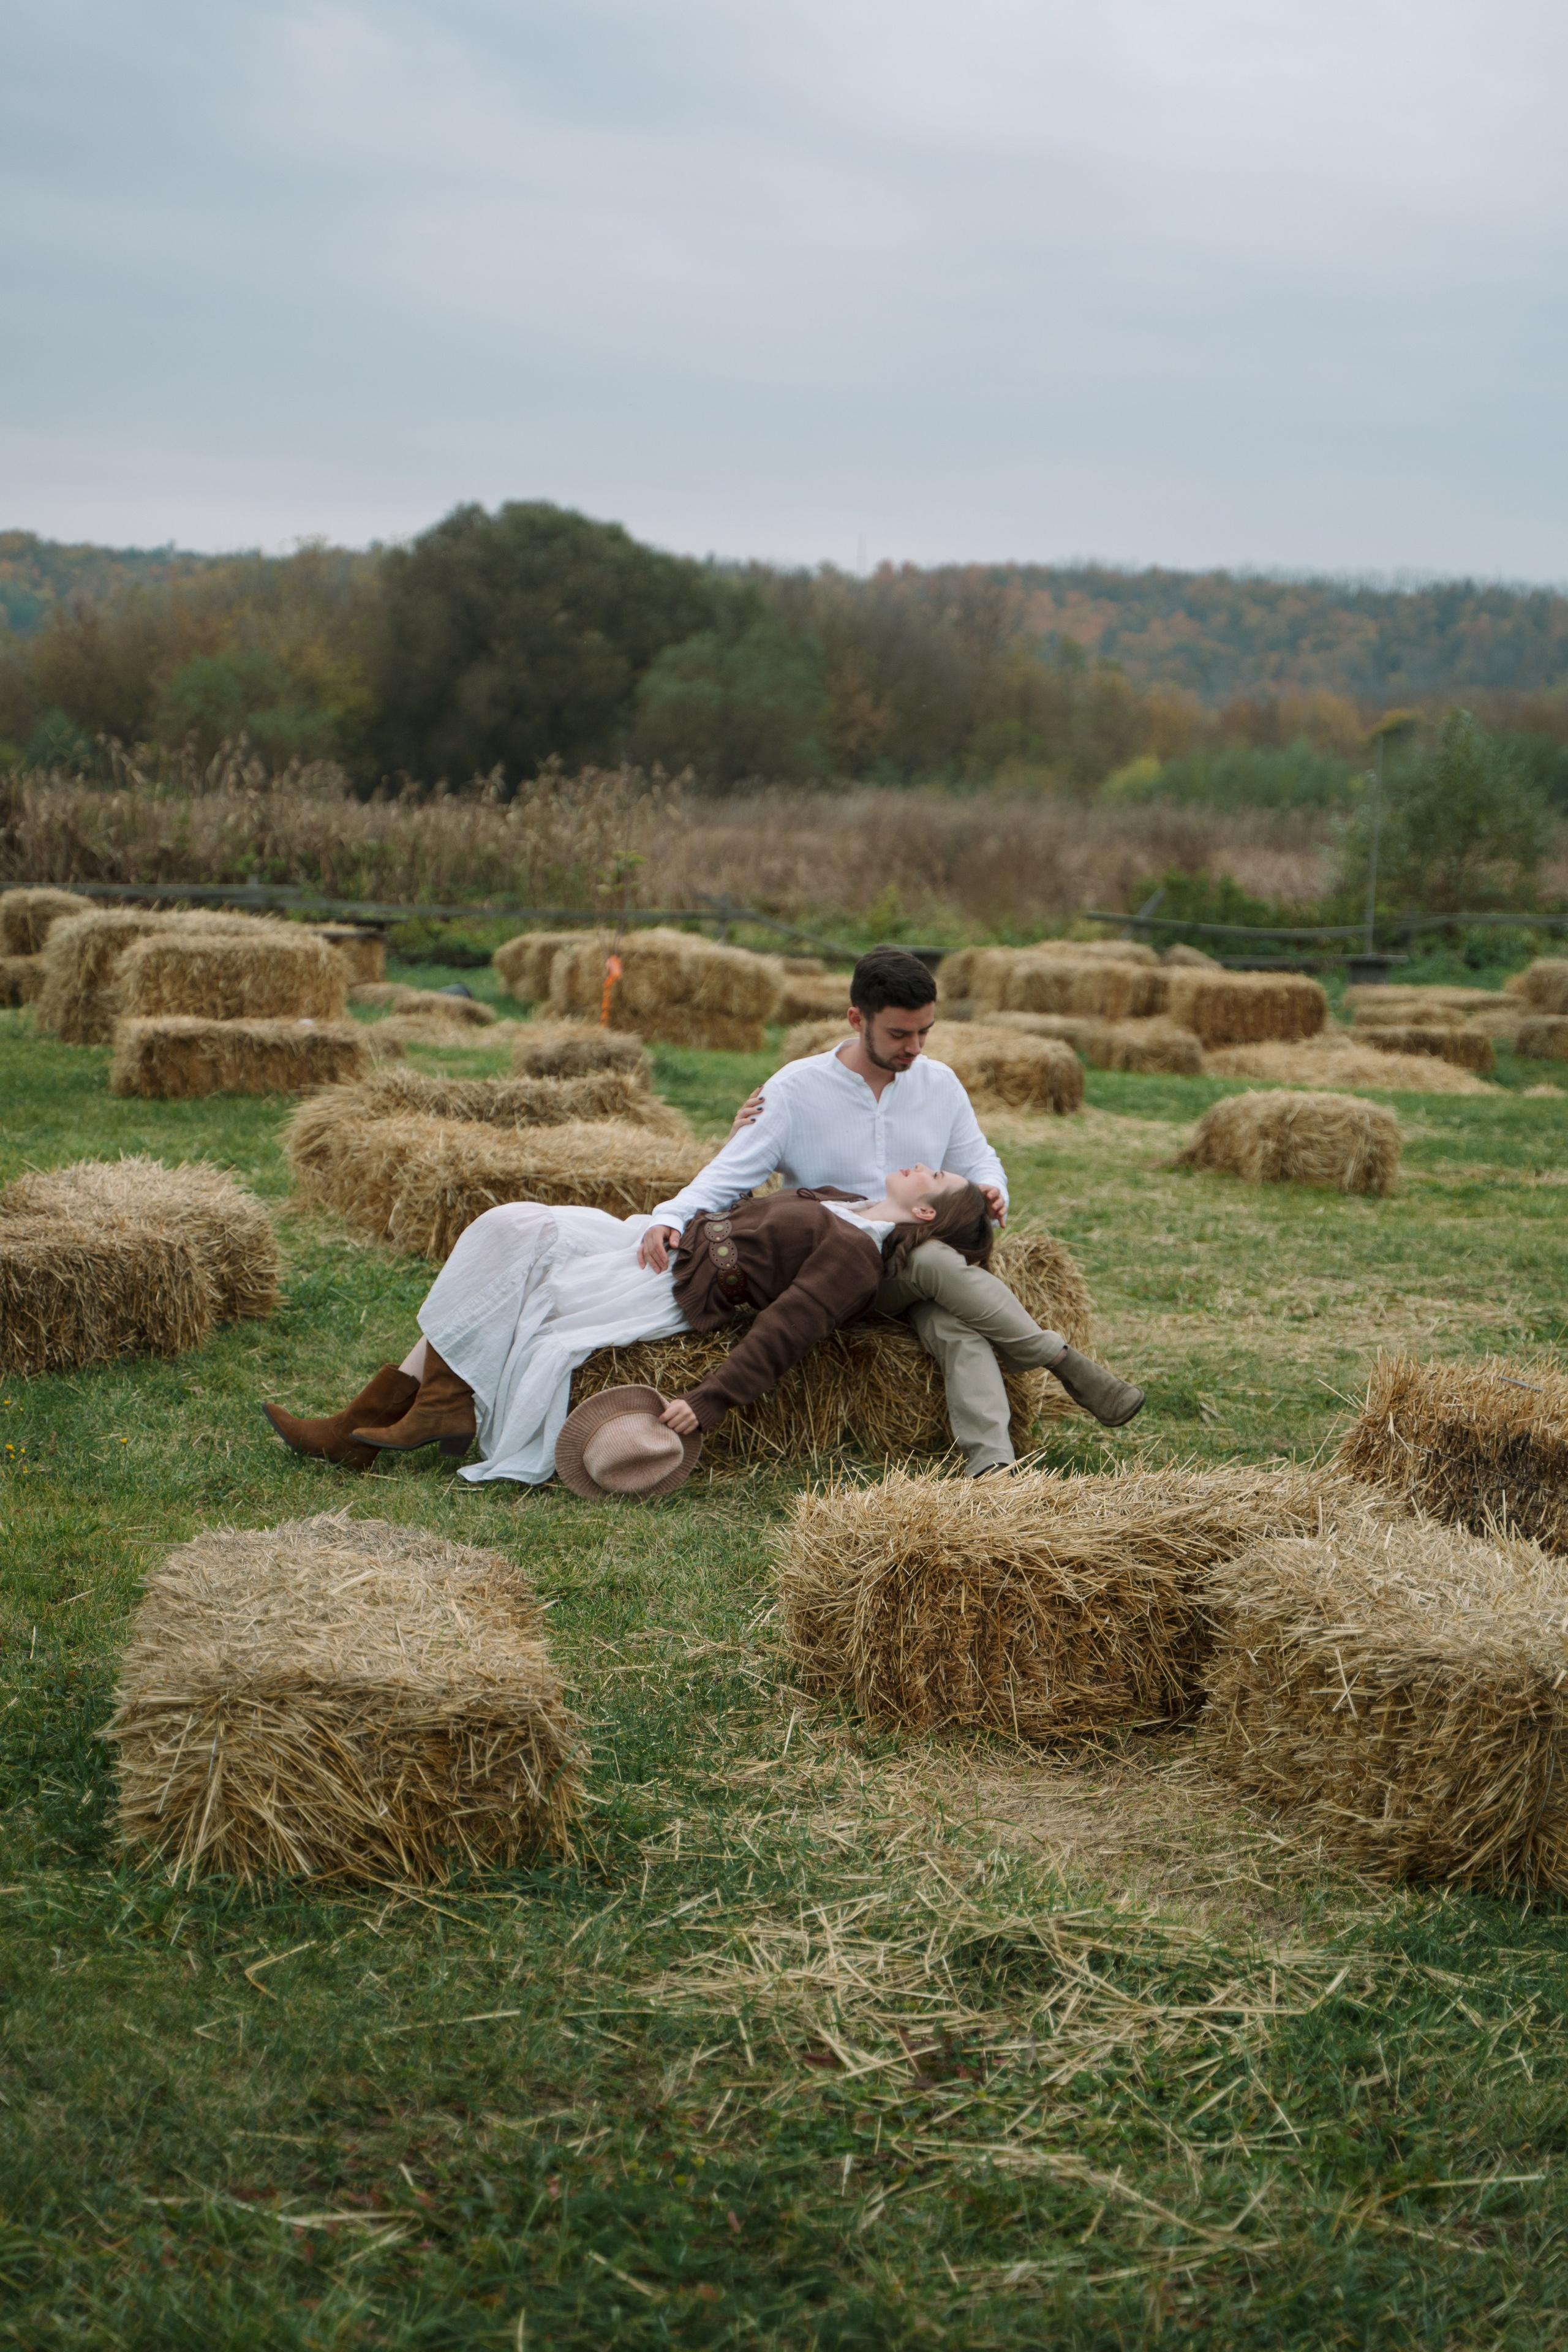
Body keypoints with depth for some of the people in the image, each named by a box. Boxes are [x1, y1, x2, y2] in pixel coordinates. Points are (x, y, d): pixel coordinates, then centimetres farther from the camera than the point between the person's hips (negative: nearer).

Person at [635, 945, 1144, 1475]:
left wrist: (990, 1190, -8)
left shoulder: (940, 1084, 8)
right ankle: (1066, 1364, -28)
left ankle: (992, 1465, -53)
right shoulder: (796, 1088, -4)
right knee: (936, 1260, -36)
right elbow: (730, 1173, -7)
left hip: (929, 1264, 3)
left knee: (956, 1327, -34)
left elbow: (977, 1160, 18)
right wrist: (668, 1217, -26)